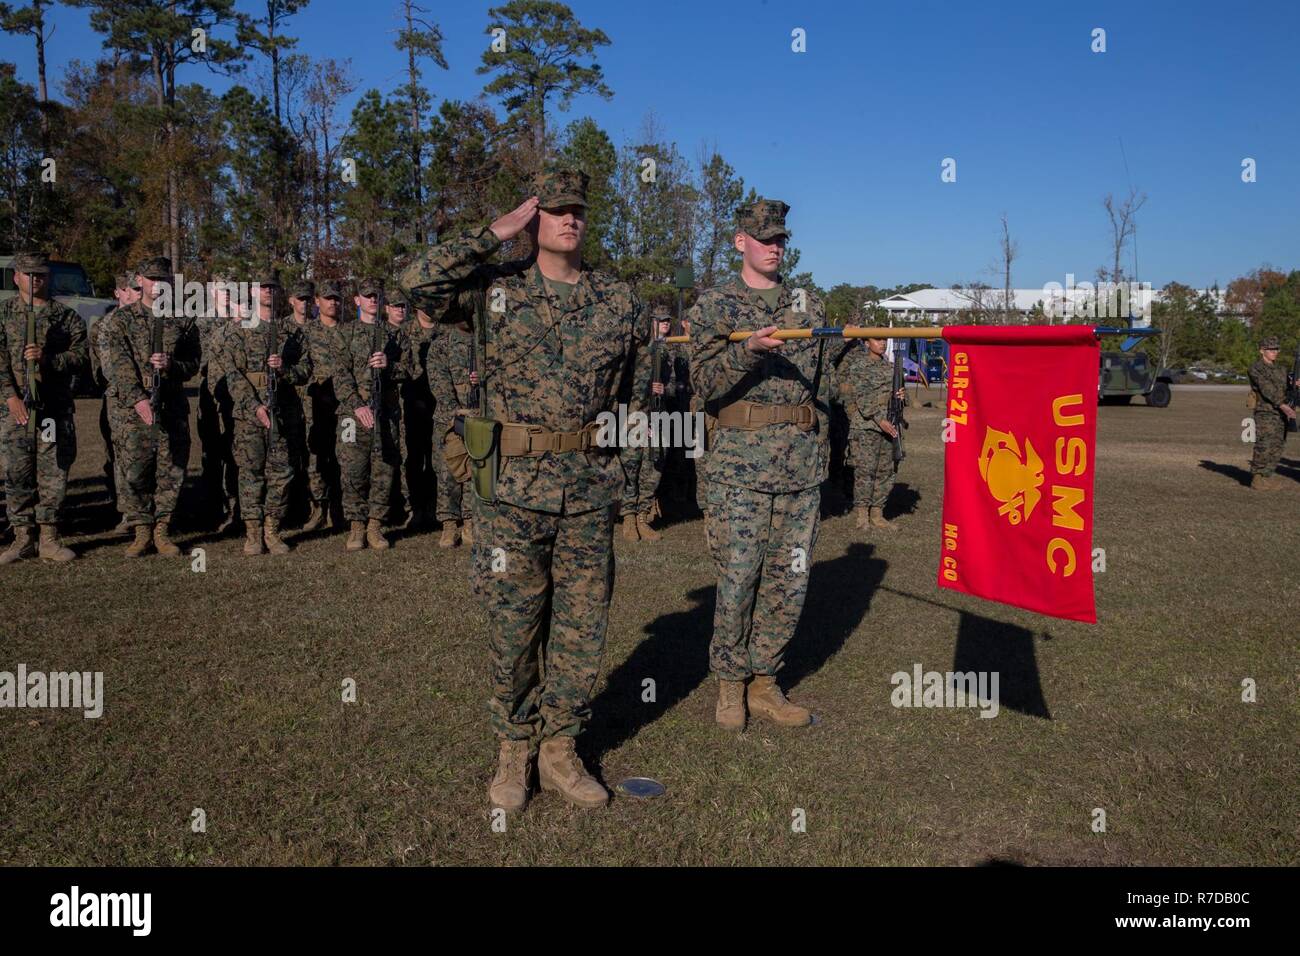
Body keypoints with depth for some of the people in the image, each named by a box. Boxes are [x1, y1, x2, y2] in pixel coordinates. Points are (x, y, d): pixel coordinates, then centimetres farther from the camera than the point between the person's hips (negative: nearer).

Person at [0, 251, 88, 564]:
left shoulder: (66, 315, 9)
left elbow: (82, 355, 1)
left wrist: (47, 359, -15)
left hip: (56, 408, 0)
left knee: (53, 473, 2)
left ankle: (49, 539, 10)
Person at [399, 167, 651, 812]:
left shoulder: (619, 300, 8)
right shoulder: (497, 288, 2)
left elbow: (636, 386, 18)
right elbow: (420, 281, -14)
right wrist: (495, 233, -9)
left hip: (590, 487, 3)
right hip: (512, 484, -2)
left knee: (582, 623, 8)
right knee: (513, 624, 7)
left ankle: (559, 750, 25)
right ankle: (513, 751, 25)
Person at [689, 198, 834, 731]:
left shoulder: (809, 305, 15)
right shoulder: (714, 305, 3)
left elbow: (824, 386, 18)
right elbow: (705, 383, -7)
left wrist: (819, 451, 13)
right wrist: (748, 350, -24)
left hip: (803, 462, 4)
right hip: (739, 461, -4)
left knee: (789, 580, 7)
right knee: (737, 578, -2)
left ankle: (764, 683, 20)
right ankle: (730, 686, 15)